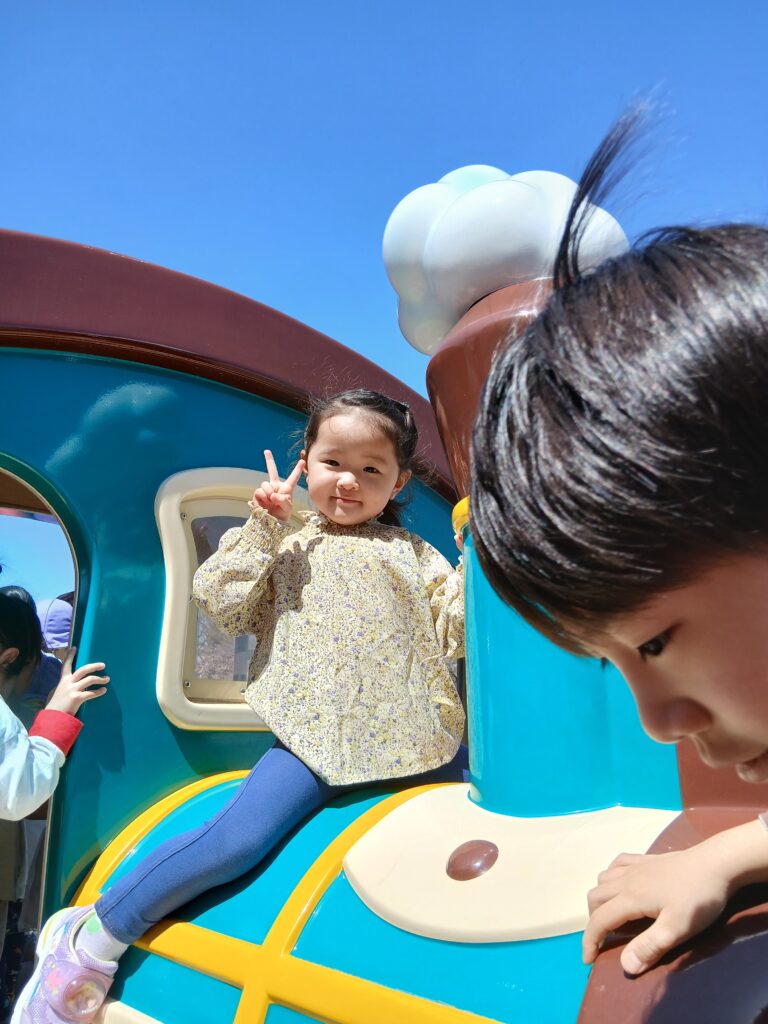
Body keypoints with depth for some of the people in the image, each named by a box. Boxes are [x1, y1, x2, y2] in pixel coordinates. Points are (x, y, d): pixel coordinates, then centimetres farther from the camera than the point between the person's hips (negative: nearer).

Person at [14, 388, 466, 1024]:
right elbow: (222, 606, -3)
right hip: (315, 740, -3)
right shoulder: (286, 545, 8)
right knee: (236, 841, -19)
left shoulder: (413, 554, 11)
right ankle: (94, 936, 1)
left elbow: (453, 636, 6)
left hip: (417, 742, 4)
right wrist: (261, 530, -9)